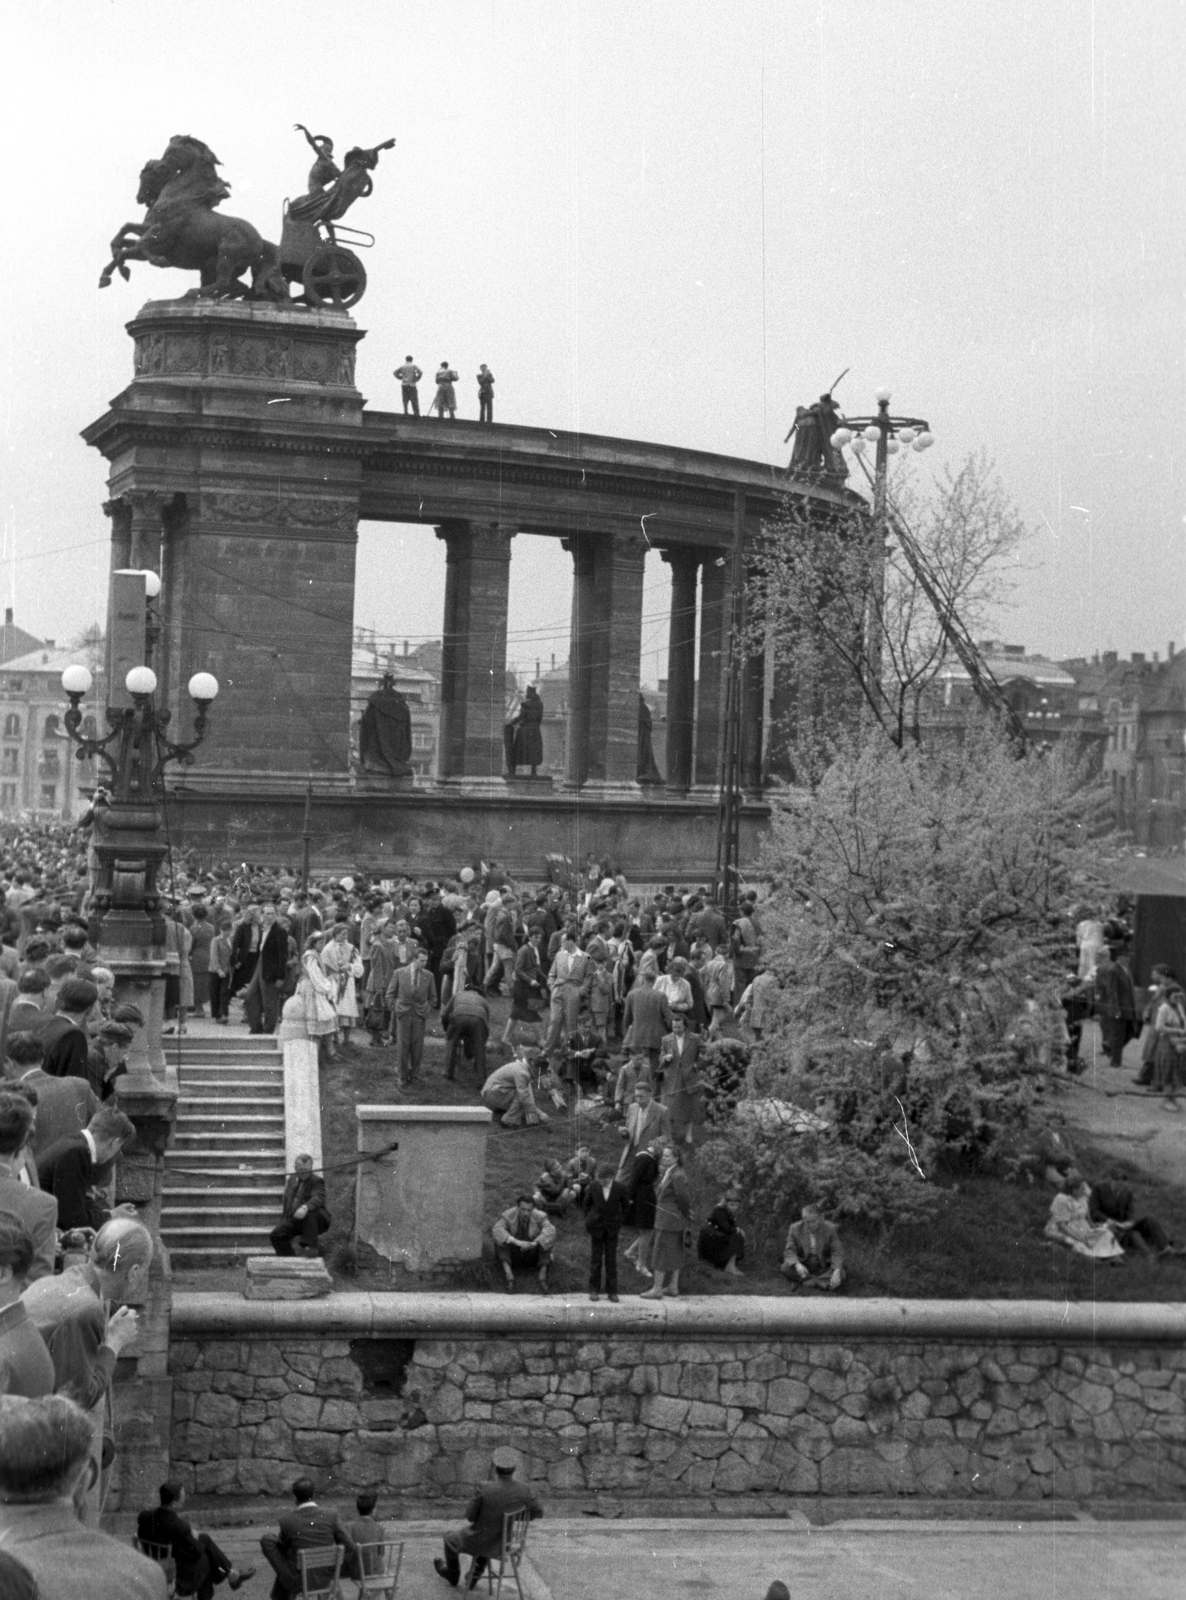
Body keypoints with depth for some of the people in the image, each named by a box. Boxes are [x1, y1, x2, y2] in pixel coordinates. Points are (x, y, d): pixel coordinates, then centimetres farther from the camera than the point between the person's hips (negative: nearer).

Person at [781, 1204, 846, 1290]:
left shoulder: (830, 1229, -9)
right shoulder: (795, 1229, -8)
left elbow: (837, 1253, -12)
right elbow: (789, 1251, -10)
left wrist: (837, 1271, -31)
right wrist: (797, 1264, -33)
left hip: (824, 1268, 1)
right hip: (803, 1267, 0)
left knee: (840, 1276, -30)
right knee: (785, 1268, -30)